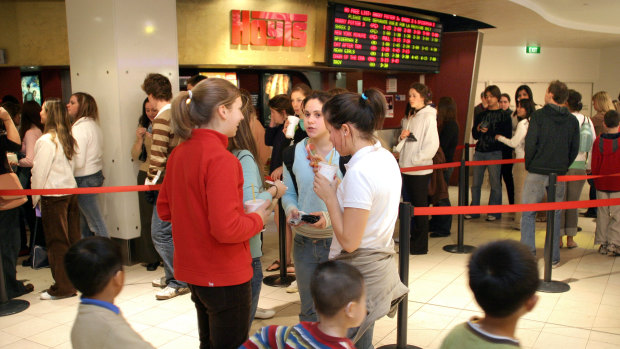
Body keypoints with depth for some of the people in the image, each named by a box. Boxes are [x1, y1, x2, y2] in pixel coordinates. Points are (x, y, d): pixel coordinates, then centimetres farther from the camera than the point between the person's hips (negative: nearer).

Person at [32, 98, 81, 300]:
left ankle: (63, 287, 7)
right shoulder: (68, 139, 7)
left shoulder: (46, 141, -14)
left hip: (53, 195, -7)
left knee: (57, 241, 0)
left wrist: (35, 198, 0)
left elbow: (40, 172, -11)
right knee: (73, 238, 13)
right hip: (71, 190, 7)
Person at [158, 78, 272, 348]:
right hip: (224, 276, -8)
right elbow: (227, 229, -27)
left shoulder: (179, 153, 2)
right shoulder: (221, 159, -23)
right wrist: (258, 218, -10)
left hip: (192, 270, 8)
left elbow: (164, 209, 12)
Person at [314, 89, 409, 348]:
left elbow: (349, 241, -22)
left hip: (358, 274, -9)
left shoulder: (359, 171, -24)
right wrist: (338, 190, 9)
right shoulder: (387, 157, 4)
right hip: (382, 265, 10)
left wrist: (329, 197, -13)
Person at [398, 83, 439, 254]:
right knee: (411, 205, 13)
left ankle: (421, 246, 7)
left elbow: (432, 144, -15)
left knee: (420, 206, -1)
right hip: (407, 168, 8)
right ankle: (414, 239, 23)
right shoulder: (409, 117, 15)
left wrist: (415, 159, -17)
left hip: (420, 169, -7)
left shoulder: (428, 117, -9)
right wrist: (402, 137, -1)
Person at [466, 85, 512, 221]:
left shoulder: (504, 115, 2)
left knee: (495, 183, -2)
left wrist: (490, 132, -13)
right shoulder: (481, 114, 16)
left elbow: (507, 136, -5)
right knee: (475, 183, 5)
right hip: (479, 152, 4)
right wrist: (478, 129, -6)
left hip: (495, 153, -4)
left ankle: (495, 211, 7)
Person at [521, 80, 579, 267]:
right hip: (559, 174, 4)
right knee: (555, 214, 11)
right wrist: (562, 167, 17)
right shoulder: (573, 120, 5)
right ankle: (553, 256, 15)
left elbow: (530, 143, -11)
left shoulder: (538, 115, -8)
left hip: (537, 172, -4)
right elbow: (574, 149, 7)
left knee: (528, 213, 5)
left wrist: (529, 165, 2)